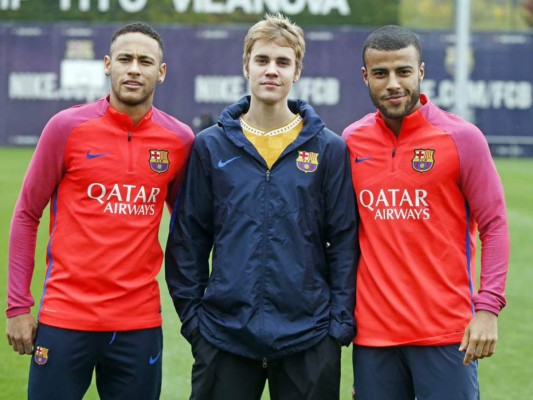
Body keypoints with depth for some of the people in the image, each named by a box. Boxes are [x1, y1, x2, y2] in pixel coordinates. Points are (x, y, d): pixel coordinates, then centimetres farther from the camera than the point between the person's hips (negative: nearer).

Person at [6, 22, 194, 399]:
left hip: (141, 322, 2)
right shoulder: (67, 127, -3)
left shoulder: (180, 140, 3)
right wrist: (18, 305, -2)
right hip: (65, 318, -2)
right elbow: (27, 215, 2)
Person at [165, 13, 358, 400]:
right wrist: (191, 314, 1)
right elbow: (188, 240, 7)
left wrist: (342, 321, -4)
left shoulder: (329, 148, 3)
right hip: (224, 335, 1)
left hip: (308, 337, 0)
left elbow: (344, 242, 2)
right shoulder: (211, 146, 5)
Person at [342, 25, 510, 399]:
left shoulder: (462, 137, -5)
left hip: (446, 333, -3)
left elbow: (494, 225, -4)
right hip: (372, 331, 3)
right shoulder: (351, 142, 5)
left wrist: (488, 308, -12)